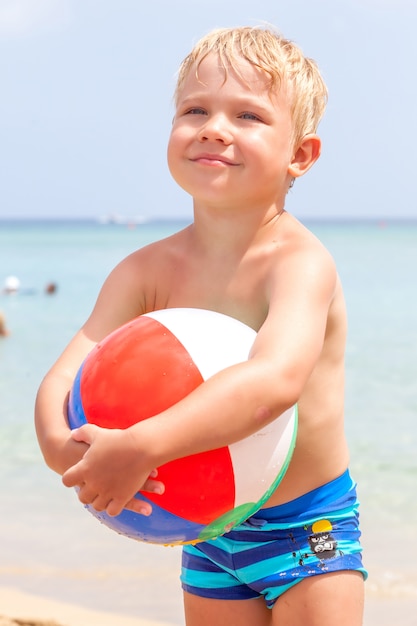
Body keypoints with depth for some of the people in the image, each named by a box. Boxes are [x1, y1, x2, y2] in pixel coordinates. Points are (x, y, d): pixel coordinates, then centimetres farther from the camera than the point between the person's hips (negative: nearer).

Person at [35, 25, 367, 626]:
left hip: (309, 531, -4)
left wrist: (139, 448, -49)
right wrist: (64, 445, -38)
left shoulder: (300, 262, -22)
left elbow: (275, 379, -41)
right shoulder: (148, 270, -6)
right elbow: (62, 379, -15)